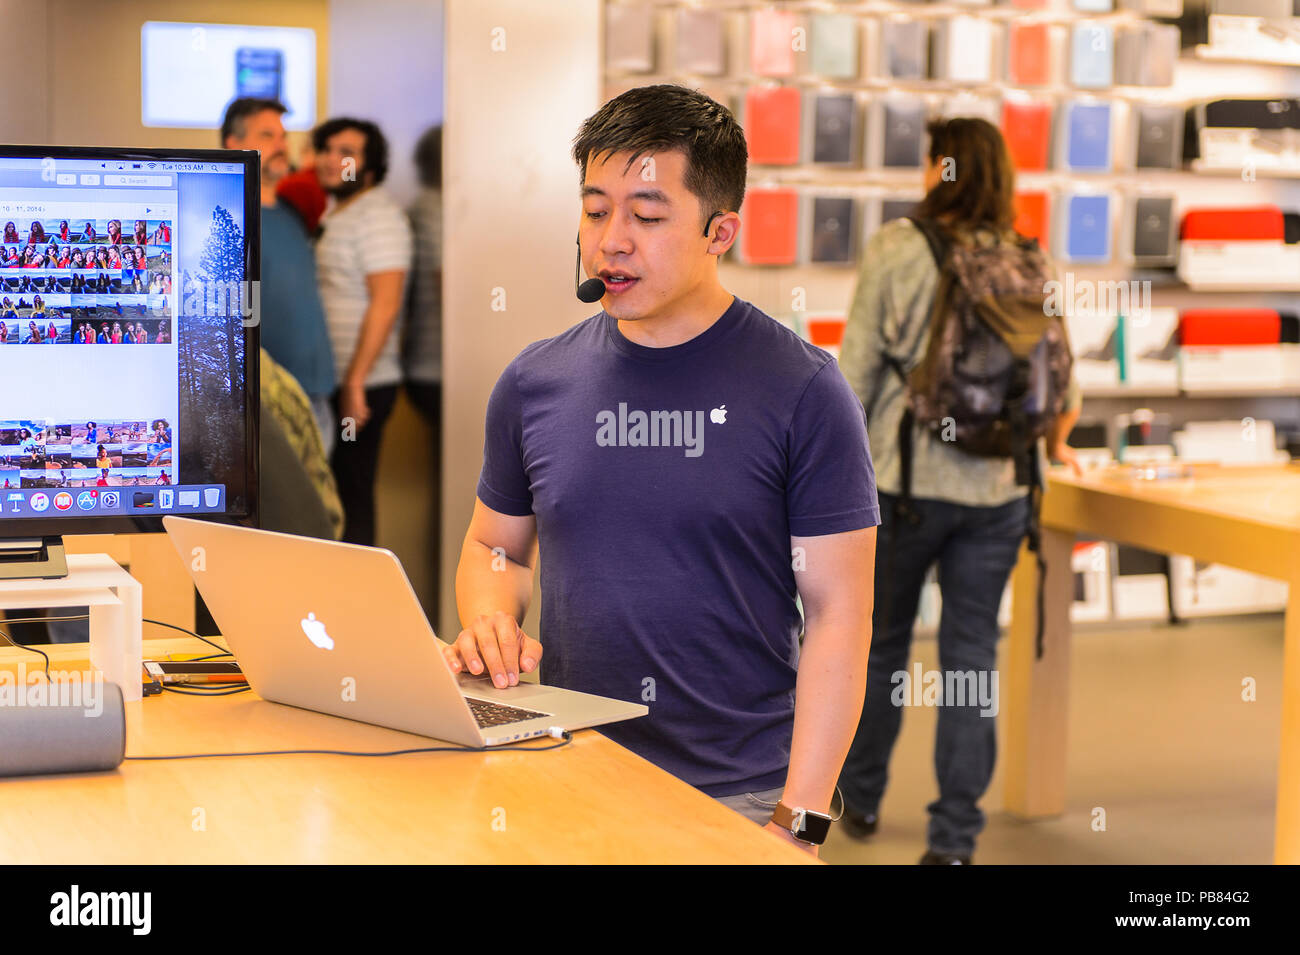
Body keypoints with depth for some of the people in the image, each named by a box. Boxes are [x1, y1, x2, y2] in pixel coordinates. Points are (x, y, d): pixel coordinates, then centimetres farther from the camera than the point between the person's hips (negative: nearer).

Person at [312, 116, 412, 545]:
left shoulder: (378, 216, -12)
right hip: (332, 381, 9)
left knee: (349, 496, -6)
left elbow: (385, 303, -20)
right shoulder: (335, 213, 18)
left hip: (360, 386, -9)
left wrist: (355, 381, -23)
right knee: (333, 494, 13)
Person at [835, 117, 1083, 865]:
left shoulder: (897, 248, -7)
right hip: (998, 487, 2)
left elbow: (858, 366, -8)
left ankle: (862, 798, 33)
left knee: (882, 642, 16)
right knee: (973, 656, 7)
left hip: (905, 477, -2)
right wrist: (1054, 445, 26)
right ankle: (955, 837, 9)